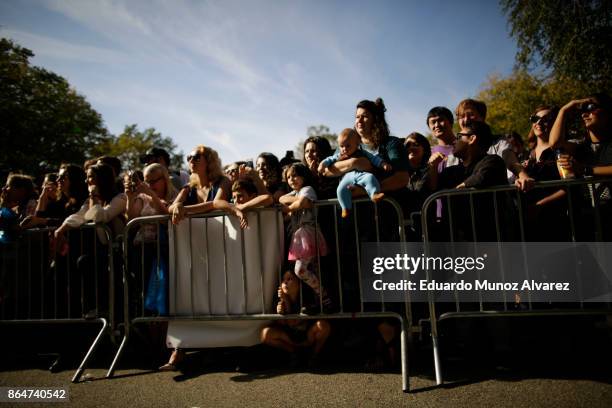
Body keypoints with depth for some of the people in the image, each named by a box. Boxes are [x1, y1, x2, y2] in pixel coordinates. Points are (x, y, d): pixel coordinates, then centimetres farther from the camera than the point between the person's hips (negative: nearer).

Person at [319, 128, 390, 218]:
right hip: (347, 177, 1)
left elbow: (374, 158, 16)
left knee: (370, 177, -32)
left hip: (361, 174, 0)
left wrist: (383, 164, 1)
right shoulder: (339, 156, 24)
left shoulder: (362, 153, 20)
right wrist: (322, 164, 5)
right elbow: (329, 159, 26)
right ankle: (346, 208, -17)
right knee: (341, 189, -26)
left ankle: (374, 194, -38)